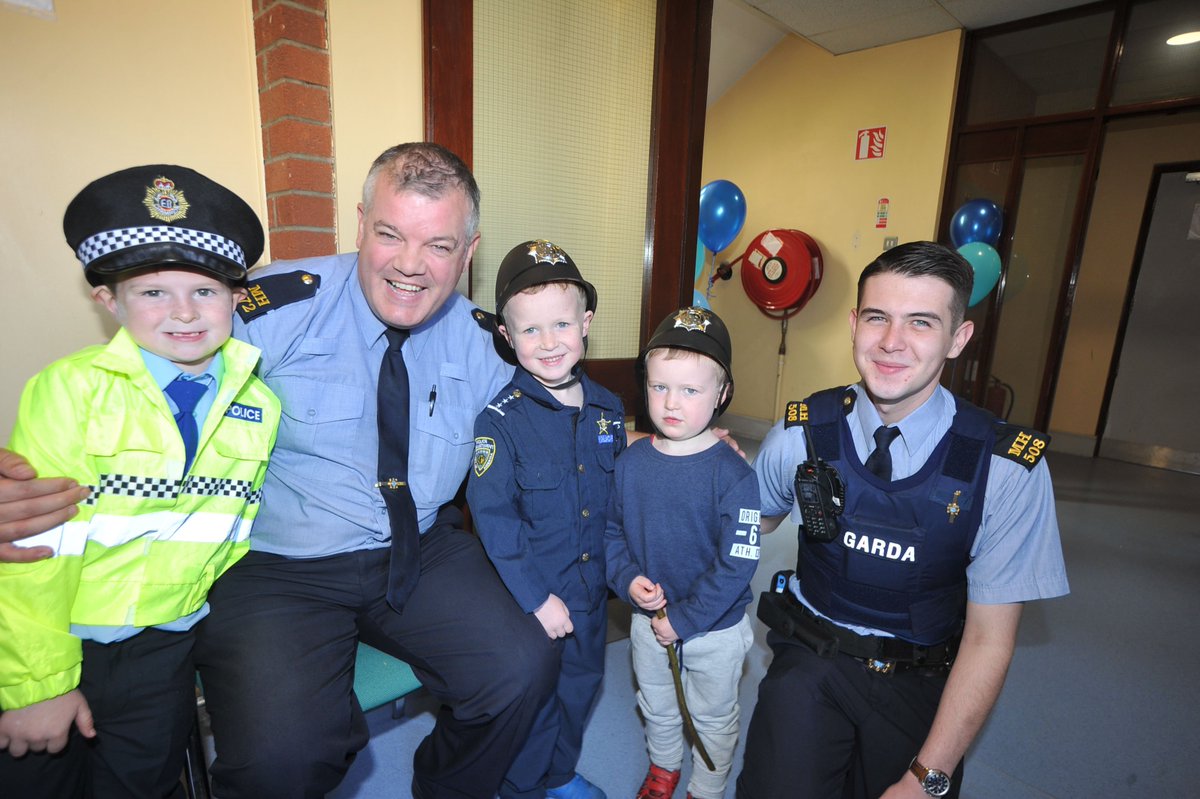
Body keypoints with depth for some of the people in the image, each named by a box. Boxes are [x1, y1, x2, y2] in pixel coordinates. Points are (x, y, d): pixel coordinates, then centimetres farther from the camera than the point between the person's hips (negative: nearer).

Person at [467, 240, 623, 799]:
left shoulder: (608, 408, -3)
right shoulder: (500, 419, -18)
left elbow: (619, 494, 7)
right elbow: (492, 515, -19)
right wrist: (537, 597, -19)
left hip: (592, 589, 5)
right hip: (529, 594, -5)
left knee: (580, 687, 24)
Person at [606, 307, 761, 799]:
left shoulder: (733, 474, -24)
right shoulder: (631, 461, -11)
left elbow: (736, 565, -23)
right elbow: (611, 528, 1)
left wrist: (683, 620, -19)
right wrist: (628, 578, -15)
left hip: (715, 629, -4)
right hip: (648, 621, 4)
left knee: (713, 719, 23)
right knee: (656, 708, 29)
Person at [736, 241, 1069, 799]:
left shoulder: (1010, 470, -16)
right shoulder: (801, 433, -13)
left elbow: (988, 641, -11)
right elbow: (757, 522, 6)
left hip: (921, 684, 0)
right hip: (808, 662, 0)